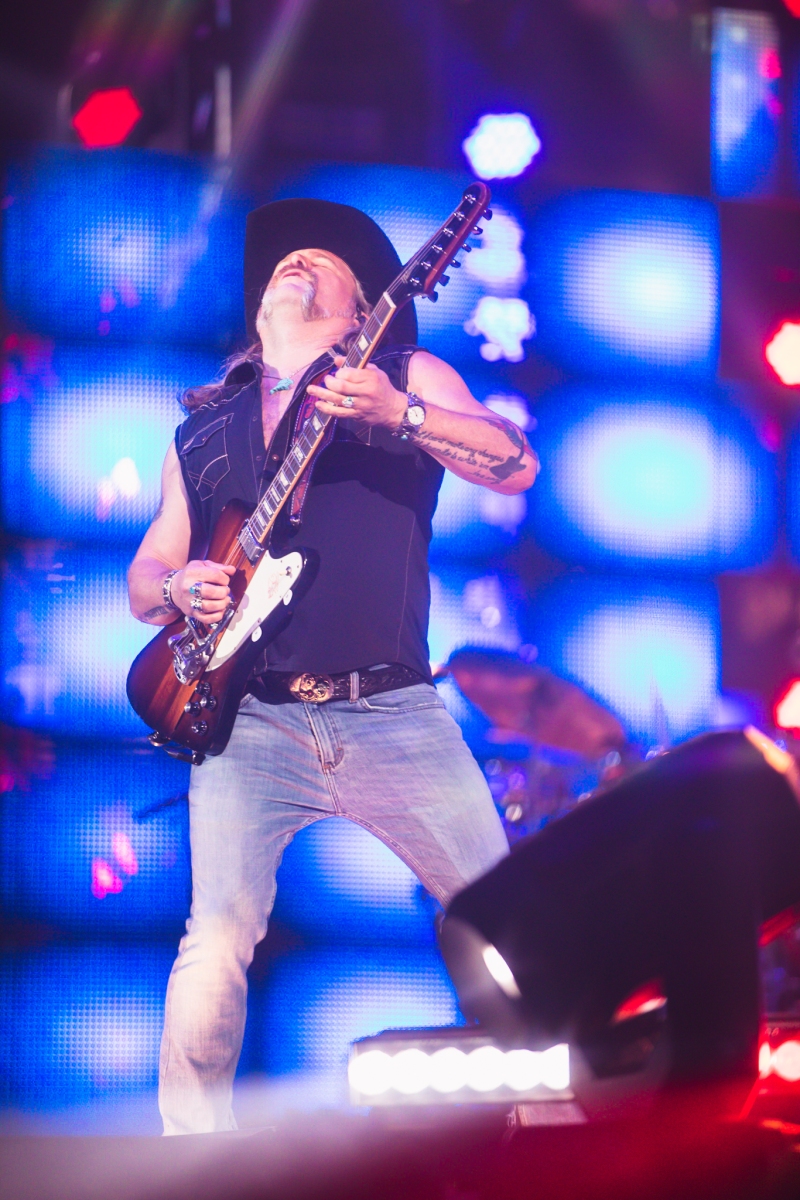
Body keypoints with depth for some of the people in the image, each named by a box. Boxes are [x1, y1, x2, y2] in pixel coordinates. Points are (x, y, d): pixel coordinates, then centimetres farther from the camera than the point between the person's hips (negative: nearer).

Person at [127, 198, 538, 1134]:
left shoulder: (407, 377, 11)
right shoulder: (204, 426, 20)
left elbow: (515, 466, -6)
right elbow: (144, 577, 21)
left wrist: (398, 414, -21)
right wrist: (178, 589, -3)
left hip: (393, 715, -1)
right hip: (248, 722, 1)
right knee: (217, 940, -15)